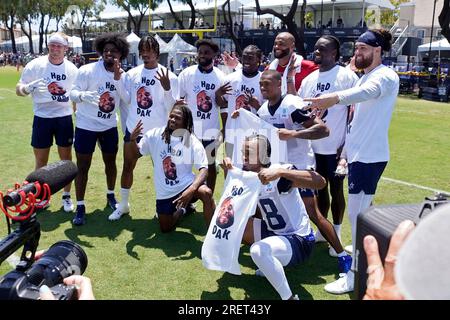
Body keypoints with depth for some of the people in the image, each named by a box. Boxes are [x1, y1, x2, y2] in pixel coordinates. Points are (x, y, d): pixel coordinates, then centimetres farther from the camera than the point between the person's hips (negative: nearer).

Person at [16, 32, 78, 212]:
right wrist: (29, 87, -25)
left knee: (66, 158, 7)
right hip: (42, 118, -1)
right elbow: (18, 89, -4)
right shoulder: (35, 65, -6)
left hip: (65, 118, 1)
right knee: (41, 160, 7)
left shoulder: (72, 69, 0)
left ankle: (66, 196, 21)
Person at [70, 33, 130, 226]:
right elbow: (73, 93, -20)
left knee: (110, 162, 17)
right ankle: (80, 206, 12)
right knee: (82, 167, 1)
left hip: (109, 126, 4)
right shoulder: (87, 70, -14)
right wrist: (84, 95, -37)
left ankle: (111, 195, 39)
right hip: (86, 126, -3)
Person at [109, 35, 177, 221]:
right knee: (128, 166, 12)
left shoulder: (168, 76, -11)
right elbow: (127, 100, 3)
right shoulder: (132, 73, 2)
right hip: (133, 128, 4)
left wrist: (167, 88, -28)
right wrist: (118, 79, -5)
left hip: (157, 130, -4)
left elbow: (172, 107, -13)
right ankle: (123, 204, 28)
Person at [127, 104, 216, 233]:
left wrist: (191, 190, -40)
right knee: (166, 228, 10)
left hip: (186, 184, -3)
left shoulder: (193, 142, -15)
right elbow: (137, 153, 6)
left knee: (206, 192, -35)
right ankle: (181, 210, 42)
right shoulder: (154, 135, -8)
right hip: (165, 192, 3)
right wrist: (132, 140, -17)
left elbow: (203, 169, -23)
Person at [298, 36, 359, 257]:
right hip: (313, 146, 5)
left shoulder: (346, 77, -10)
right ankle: (322, 230, 31)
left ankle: (336, 233, 22)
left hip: (336, 147, -5)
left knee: (336, 190, 7)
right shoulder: (310, 79, 8)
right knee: (320, 188, 16)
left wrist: (348, 143, -13)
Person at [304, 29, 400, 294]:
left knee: (357, 214, -5)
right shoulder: (364, 78, 17)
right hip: (357, 154, 9)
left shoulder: (386, 76, -11)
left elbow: (370, 91, -36)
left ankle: (354, 277, 6)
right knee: (362, 211, 19)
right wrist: (346, 152, 17)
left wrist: (336, 98, -54)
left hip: (370, 157, -9)